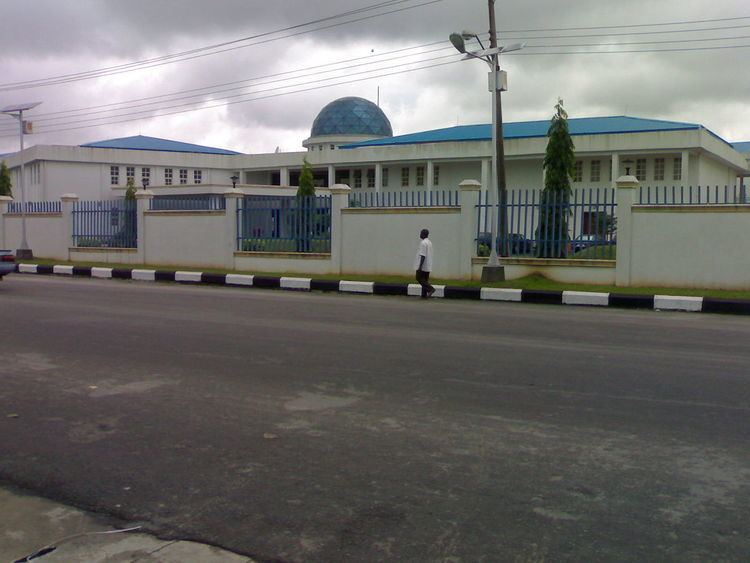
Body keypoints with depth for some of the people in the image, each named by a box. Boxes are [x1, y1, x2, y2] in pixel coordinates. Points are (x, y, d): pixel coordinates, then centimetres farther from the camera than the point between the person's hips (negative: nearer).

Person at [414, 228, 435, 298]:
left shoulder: (423, 243, -16)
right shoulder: (429, 242, 14)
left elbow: (423, 255, -22)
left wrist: (420, 266, -22)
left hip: (422, 266, -9)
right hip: (428, 266, 9)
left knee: (419, 279, -2)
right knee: (425, 280, 10)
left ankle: (430, 289, -14)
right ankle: (424, 295, 8)